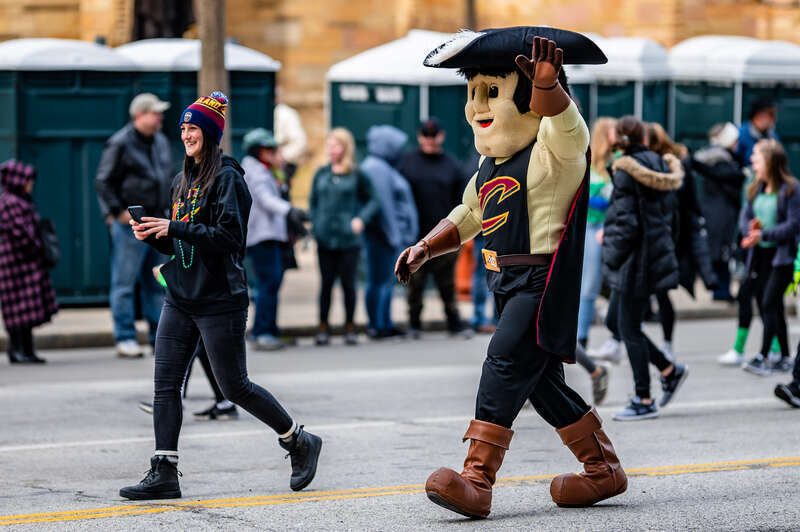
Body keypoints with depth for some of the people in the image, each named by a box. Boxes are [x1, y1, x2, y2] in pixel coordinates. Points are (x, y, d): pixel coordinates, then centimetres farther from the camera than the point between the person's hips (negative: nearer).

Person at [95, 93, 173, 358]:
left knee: (158, 282, 9)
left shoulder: (161, 142, 14)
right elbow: (103, 182, -9)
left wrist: (167, 210, 16)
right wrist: (119, 212, -14)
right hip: (130, 224, -7)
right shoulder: (120, 144, -8)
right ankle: (125, 338, 0)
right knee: (124, 282, -4)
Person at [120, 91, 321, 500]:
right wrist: (153, 235, 0)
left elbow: (228, 237, -19)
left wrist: (174, 228, -22)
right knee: (165, 385, -1)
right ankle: (164, 474, -1)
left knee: (234, 386, -1)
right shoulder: (183, 181, 15)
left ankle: (300, 442, 18)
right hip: (180, 298, 8)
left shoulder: (228, 178, -9)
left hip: (220, 299, -8)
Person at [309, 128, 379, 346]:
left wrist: (361, 219, -10)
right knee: (326, 283, 4)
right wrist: (313, 224, 4)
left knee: (348, 283, 3)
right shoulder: (321, 174, 8)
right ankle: (323, 327, 12)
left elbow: (373, 201, 5)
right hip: (325, 239, 2)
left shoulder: (357, 176, 0)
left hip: (349, 239, -2)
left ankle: (350, 327, 14)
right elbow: (313, 202, 16)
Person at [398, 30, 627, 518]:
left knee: (507, 362, -20)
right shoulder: (490, 166, 16)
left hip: (546, 280, -9)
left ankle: (478, 479, -23)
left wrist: (547, 83, -54)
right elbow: (468, 216, 29)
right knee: (540, 381, 13)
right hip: (510, 285, 9)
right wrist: (426, 248, 17)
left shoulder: (554, 150, -10)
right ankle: (604, 469, 27)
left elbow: (565, 124, -34)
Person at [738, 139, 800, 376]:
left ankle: (763, 357, -13)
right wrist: (750, 229, -12)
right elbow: (745, 217, 10)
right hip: (759, 255, 7)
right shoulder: (755, 189, 10)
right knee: (773, 307, 11)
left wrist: (764, 235, -20)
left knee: (769, 303, -13)